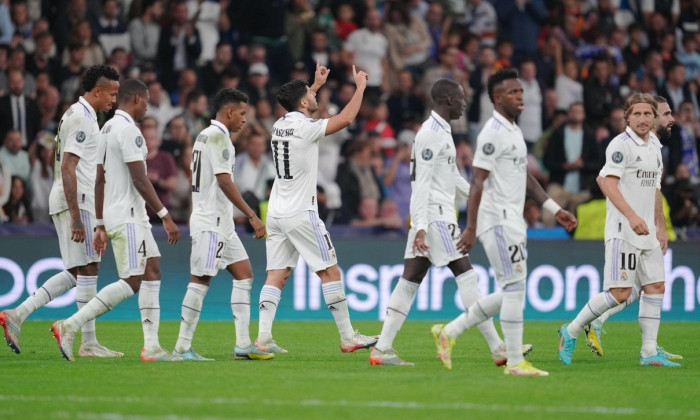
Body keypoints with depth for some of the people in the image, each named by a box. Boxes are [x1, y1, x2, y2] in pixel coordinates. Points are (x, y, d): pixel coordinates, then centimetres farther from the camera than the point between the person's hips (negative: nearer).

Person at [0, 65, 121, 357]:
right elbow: (67, 169, -20)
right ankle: (88, 342, -5)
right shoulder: (81, 119, -13)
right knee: (87, 270, -7)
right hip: (76, 202, -10)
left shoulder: (76, 115, 19)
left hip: (75, 203, 10)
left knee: (76, 273, 10)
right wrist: (76, 217, -24)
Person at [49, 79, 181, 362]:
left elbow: (99, 180, 18)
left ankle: (151, 346, 3)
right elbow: (139, 180, -19)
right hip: (127, 216, -10)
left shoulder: (108, 128, 17)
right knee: (132, 282, -11)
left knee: (152, 272, 7)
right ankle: (70, 326, -14)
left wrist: (100, 226, 20)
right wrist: (165, 216, -17)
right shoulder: (127, 129, -14)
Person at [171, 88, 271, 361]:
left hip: (222, 225, 10)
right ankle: (182, 348, -7)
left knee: (244, 274, 8)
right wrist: (252, 216, -20)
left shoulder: (204, 135, 16)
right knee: (200, 280, -8)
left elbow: (195, 179, 20)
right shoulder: (218, 136, -13)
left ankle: (243, 344, 6)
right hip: (211, 223, -10)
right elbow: (224, 181, -20)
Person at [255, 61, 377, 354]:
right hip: (301, 214, -8)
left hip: (276, 213, 8)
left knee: (276, 275, 3)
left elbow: (300, 107, 33)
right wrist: (360, 86, -2)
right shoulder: (304, 128, -13)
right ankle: (348, 337, 2)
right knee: (330, 272, 0)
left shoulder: (280, 125, 9)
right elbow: (345, 119, -14)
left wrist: (317, 83, 40)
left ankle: (263, 338, -7)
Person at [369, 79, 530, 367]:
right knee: (465, 276, -8)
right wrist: (420, 227, -24)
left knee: (410, 280, 6)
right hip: (435, 214, -10)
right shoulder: (432, 134, -14)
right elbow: (421, 183, -19)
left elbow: (452, 177, 28)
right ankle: (497, 348, -7)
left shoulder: (441, 131, 18)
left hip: (441, 212, 10)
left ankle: (382, 348, 4)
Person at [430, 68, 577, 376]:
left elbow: (525, 177, 25)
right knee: (515, 287, -8)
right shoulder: (493, 132, -13)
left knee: (510, 293, 11)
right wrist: (471, 229, -22)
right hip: (497, 220, -10)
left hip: (513, 221, 10)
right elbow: (477, 182, -17)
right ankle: (515, 362, -3)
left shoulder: (514, 131, 17)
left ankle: (448, 333, 17)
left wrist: (555, 210, 20)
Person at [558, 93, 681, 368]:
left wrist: (660, 227, 22)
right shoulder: (621, 145, -11)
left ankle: (649, 353, 7)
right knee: (620, 293, -11)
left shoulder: (654, 147, 15)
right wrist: (632, 216, -32)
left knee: (655, 288, 3)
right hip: (622, 232, -8)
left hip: (647, 233, 8)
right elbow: (609, 183, -22)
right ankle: (571, 332, 3)